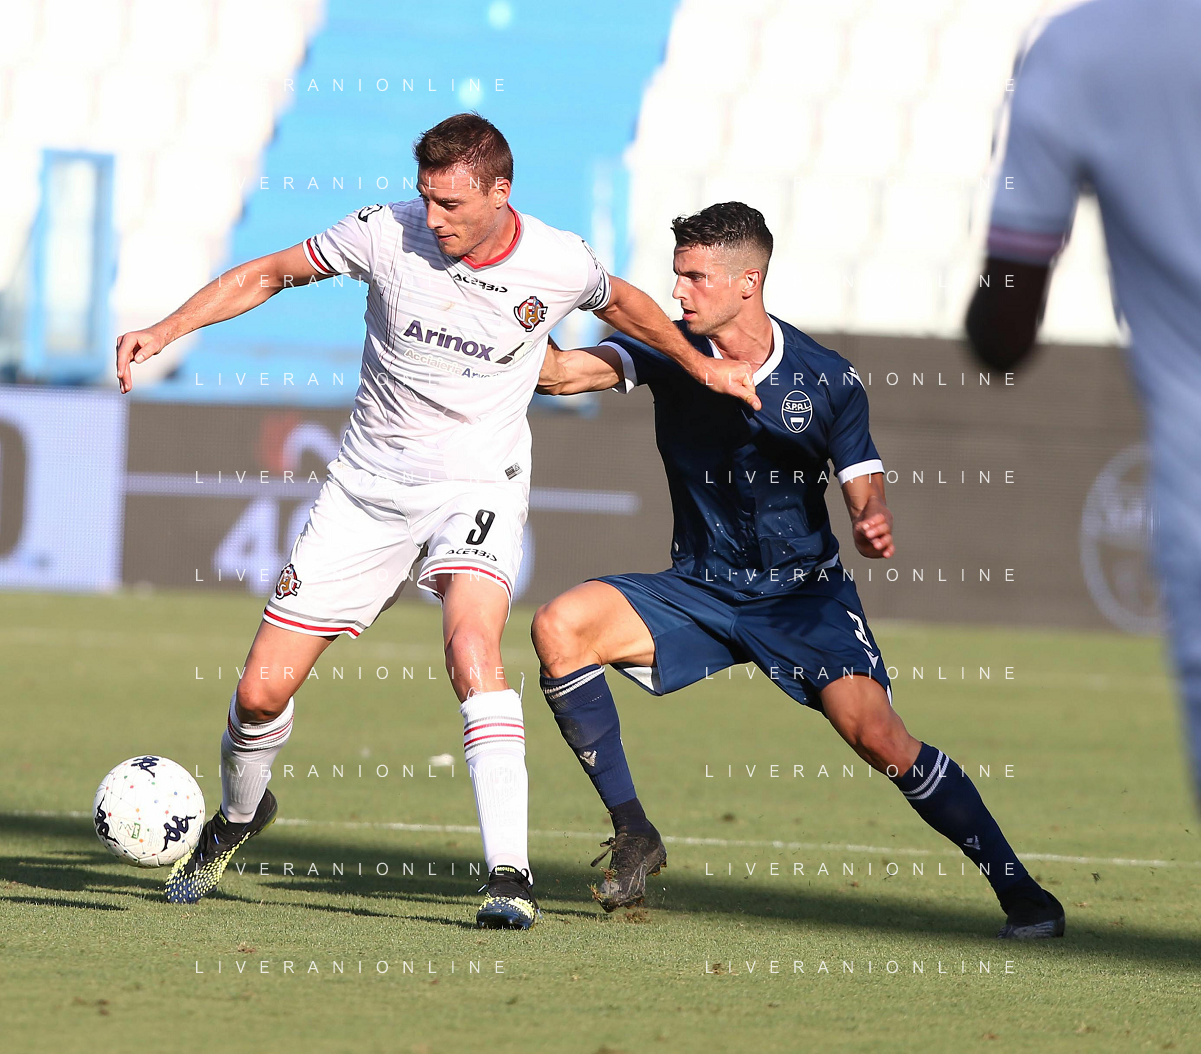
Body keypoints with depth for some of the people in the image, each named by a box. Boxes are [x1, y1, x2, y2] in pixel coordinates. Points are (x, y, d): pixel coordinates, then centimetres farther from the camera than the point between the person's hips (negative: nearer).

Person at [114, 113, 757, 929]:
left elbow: (620, 302, 14)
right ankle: (240, 814, 33)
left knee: (472, 639, -33)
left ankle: (510, 874, -33)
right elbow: (271, 274, -1)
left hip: (478, 487, -2)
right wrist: (166, 331, -11)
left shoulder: (558, 264, -10)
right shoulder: (389, 233, -12)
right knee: (263, 690, -3)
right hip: (370, 487, 2)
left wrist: (701, 365, 23)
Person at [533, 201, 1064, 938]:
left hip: (805, 595, -3)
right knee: (560, 627, -21)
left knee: (876, 733, -24)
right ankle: (633, 834, -9)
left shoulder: (826, 380, -9)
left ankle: (1019, 890, -12)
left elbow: (867, 495, -8)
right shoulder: (669, 350, -5)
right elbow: (562, 373, -17)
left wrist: (876, 527, -31)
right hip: (699, 593, 3)